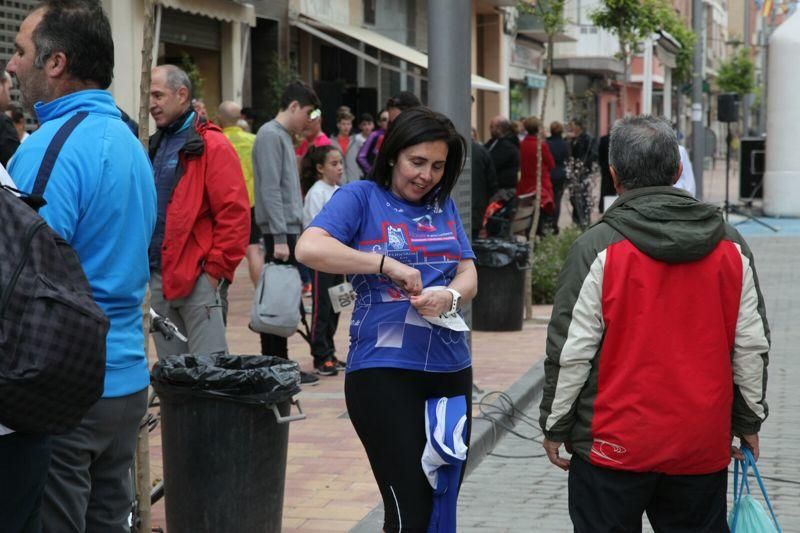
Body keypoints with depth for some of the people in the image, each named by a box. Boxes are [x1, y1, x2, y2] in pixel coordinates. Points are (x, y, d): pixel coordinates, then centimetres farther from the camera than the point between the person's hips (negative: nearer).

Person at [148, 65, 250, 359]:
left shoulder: (211, 145, -7)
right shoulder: (155, 146, 17)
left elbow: (234, 214, -13)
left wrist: (216, 270, -14)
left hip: (199, 279, -8)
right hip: (158, 278, 8)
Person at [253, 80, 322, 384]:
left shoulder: (285, 137, 19)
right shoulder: (271, 136, -10)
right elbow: (270, 190, -17)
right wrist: (280, 238, -21)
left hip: (289, 232, 9)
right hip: (280, 233, -9)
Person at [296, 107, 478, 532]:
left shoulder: (443, 205, 15)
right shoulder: (362, 197, -2)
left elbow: (468, 274, 11)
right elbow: (309, 249, -17)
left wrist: (450, 296, -12)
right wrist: (387, 264, -20)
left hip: (450, 369, 6)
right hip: (384, 370, -6)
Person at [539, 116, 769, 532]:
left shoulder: (598, 248, -10)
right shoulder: (730, 246, 3)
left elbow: (571, 351, -9)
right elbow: (752, 346, 7)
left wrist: (555, 426, 3)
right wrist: (749, 420, 18)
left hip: (615, 448, -3)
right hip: (703, 447, 4)